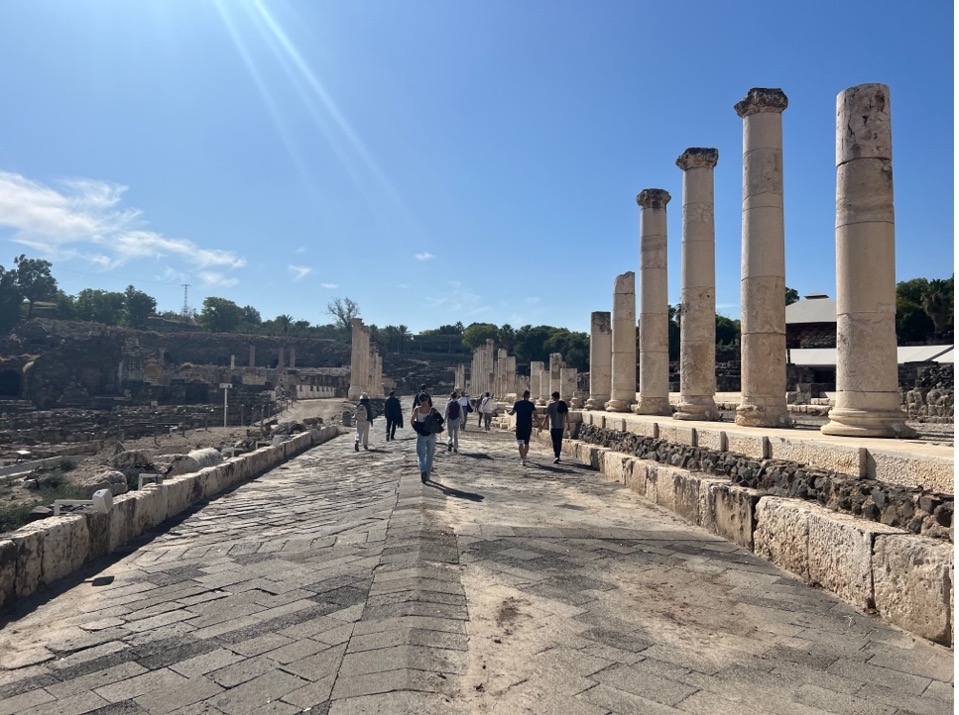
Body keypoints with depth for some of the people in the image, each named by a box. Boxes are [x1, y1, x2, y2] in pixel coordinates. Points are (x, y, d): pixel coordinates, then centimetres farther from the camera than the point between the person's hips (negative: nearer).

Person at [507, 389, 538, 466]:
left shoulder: (517, 403, -2)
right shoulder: (531, 404, -1)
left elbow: (512, 413, -5)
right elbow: (535, 414, -8)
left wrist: (508, 412, 18)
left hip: (520, 426, -2)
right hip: (528, 426, 2)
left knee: (520, 443, -4)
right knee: (526, 443, 18)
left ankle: (523, 459, -17)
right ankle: (524, 457, 32)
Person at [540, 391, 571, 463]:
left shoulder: (551, 405, -8)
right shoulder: (564, 404, 6)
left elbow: (547, 416, -10)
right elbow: (567, 416, 7)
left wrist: (542, 425, -6)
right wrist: (568, 426, 13)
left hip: (553, 426, -4)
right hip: (561, 426, 5)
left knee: (555, 442, -4)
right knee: (559, 442, 15)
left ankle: (556, 457, -17)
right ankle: (557, 456, 26)